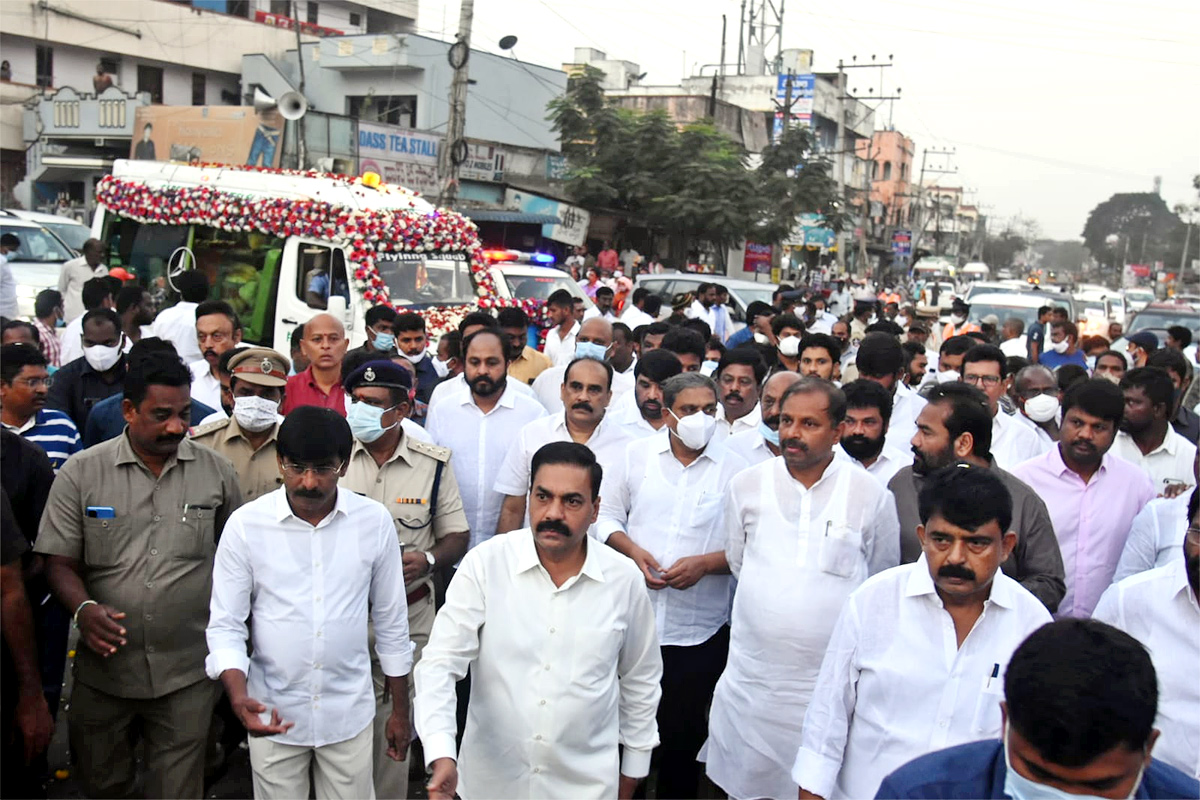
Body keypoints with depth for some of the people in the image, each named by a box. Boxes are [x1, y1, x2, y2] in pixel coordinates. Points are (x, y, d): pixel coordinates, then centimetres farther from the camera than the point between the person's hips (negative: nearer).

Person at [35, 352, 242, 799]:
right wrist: (83, 609, -23)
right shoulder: (80, 473, -4)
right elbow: (61, 563, -3)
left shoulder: (216, 471, -1)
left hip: (188, 673, 0)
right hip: (104, 667, 1)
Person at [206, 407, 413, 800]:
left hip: (349, 712, 1)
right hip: (273, 713, 0)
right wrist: (237, 693, -22)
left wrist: (400, 711, 8)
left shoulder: (374, 521, -6)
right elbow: (225, 625, -4)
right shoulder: (245, 525, -9)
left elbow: (391, 621, 4)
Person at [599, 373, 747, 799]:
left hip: (699, 630, -1)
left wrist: (705, 563, -17)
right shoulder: (637, 455, 2)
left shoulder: (734, 469, -3)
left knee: (684, 732, 12)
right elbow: (607, 516, 7)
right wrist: (632, 551, -10)